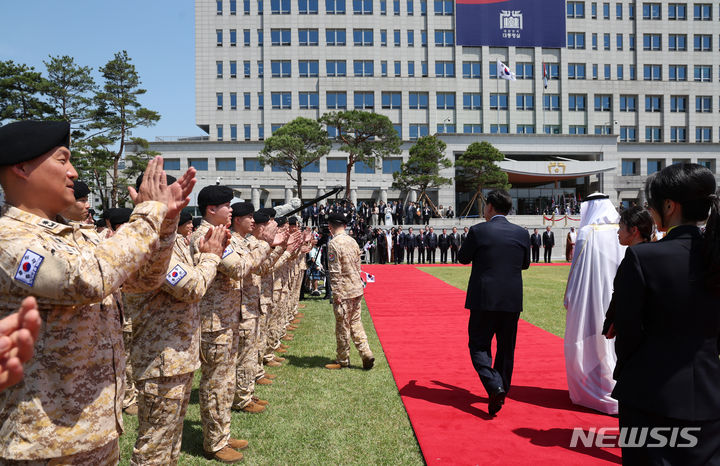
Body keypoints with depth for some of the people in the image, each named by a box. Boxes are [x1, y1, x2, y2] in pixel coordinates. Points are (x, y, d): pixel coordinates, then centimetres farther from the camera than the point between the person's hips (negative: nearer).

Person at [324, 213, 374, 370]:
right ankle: (366, 354, 10)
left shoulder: (333, 243, -15)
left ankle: (343, 360, 18)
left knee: (342, 327, 5)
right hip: (357, 289, 7)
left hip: (344, 292, -7)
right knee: (355, 323, 16)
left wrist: (337, 294, -14)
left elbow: (335, 272, -18)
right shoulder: (352, 241, 8)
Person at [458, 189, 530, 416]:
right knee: (506, 347, 16)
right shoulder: (521, 233, 2)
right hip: (512, 301, 4)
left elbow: (463, 258, 2)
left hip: (484, 299, -4)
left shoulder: (478, 230, -10)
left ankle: (495, 387, -13)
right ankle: (502, 390, 26)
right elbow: (525, 263, 14)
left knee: (479, 345, 5)